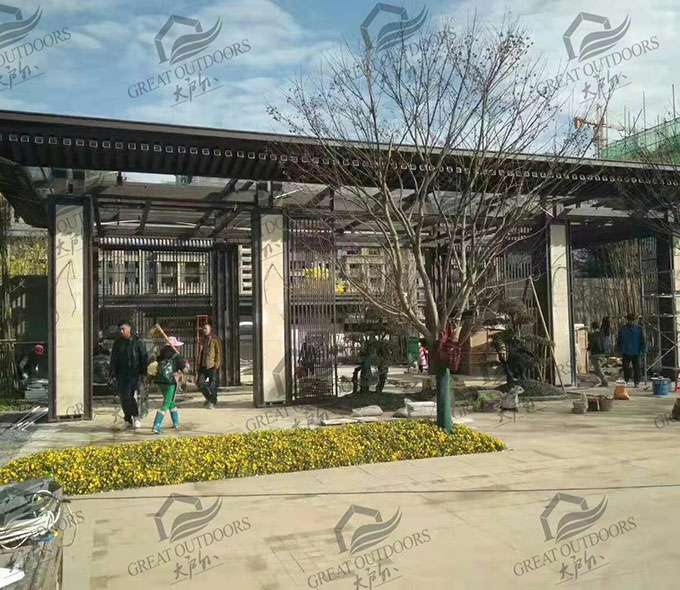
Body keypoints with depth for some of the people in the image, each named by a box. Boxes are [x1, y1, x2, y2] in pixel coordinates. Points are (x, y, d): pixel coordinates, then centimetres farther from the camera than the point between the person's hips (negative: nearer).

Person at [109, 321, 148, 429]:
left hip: (134, 374, -4)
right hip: (121, 375, 4)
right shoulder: (117, 343, 9)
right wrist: (113, 375, 3)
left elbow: (144, 358, 1)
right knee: (123, 397, 3)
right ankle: (128, 420, 15)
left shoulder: (138, 342, 0)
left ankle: (136, 417, -1)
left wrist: (144, 373, -5)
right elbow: (113, 360, 11)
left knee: (129, 396, -16)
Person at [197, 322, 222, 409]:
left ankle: (213, 402, 13)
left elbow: (219, 352, -6)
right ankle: (209, 398, 22)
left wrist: (217, 365, -13)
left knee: (213, 384, 0)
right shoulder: (202, 340, 14)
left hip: (212, 366, -5)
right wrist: (199, 365, 13)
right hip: (203, 365, 5)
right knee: (200, 383, 1)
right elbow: (199, 353, 20)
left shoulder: (215, 340, -3)